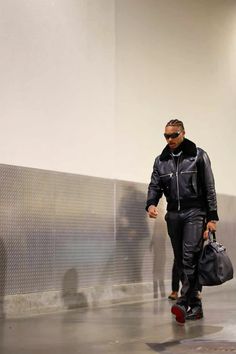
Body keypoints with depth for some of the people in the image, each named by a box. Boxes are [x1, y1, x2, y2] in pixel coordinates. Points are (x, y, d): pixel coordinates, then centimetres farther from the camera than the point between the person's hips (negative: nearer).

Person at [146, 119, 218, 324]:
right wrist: (151, 204, -13)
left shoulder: (198, 156, 1)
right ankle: (195, 305, 11)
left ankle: (184, 303, -21)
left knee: (190, 257, -17)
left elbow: (209, 188, 0)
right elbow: (155, 186, 9)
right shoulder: (161, 160, 12)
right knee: (181, 261, 4)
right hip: (173, 215, 5)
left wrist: (212, 217, -5)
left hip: (195, 213, -5)